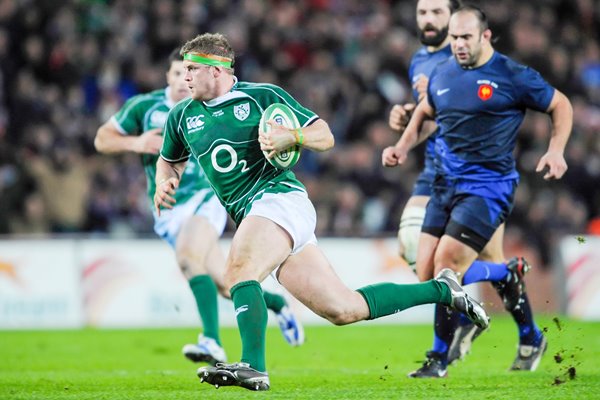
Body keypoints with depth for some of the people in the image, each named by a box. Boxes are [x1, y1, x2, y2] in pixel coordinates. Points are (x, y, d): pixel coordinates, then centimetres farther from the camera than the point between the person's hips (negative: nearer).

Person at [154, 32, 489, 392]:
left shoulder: (263, 96, 0)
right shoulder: (182, 116, 14)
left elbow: (325, 137, 2)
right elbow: (169, 161, 31)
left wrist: (291, 137, -18)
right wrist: (165, 184, 9)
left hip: (280, 198, -6)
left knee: (239, 269, -32)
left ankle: (253, 366, -37)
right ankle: (442, 289, 17)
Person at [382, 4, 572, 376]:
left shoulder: (513, 76, -7)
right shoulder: (441, 74, 10)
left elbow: (561, 105, 4)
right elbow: (424, 112, 29)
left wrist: (556, 151, -8)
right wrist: (403, 146, 13)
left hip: (488, 185, -6)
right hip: (445, 185, 6)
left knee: (448, 263, -18)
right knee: (426, 272, 0)